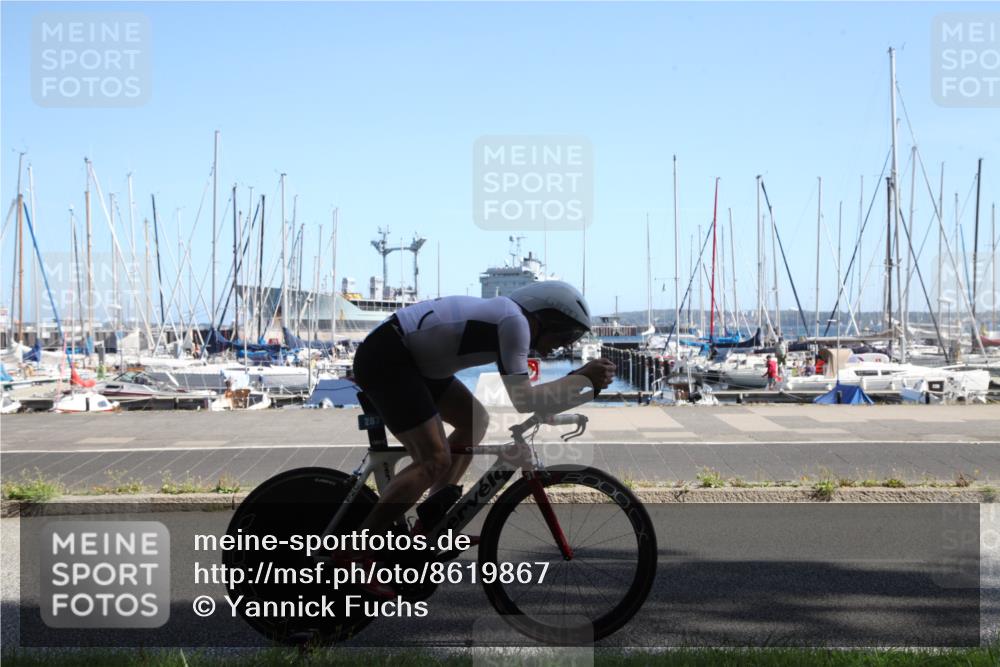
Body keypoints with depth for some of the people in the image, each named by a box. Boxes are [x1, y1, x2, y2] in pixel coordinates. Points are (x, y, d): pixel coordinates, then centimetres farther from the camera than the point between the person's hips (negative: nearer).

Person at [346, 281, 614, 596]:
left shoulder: (505, 319, 13)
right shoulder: (513, 321, -16)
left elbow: (518, 396, 19)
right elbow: (522, 400, -21)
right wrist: (583, 379, -14)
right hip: (384, 357, -11)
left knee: (475, 421, 16)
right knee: (435, 461, -16)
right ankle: (353, 554, -14)